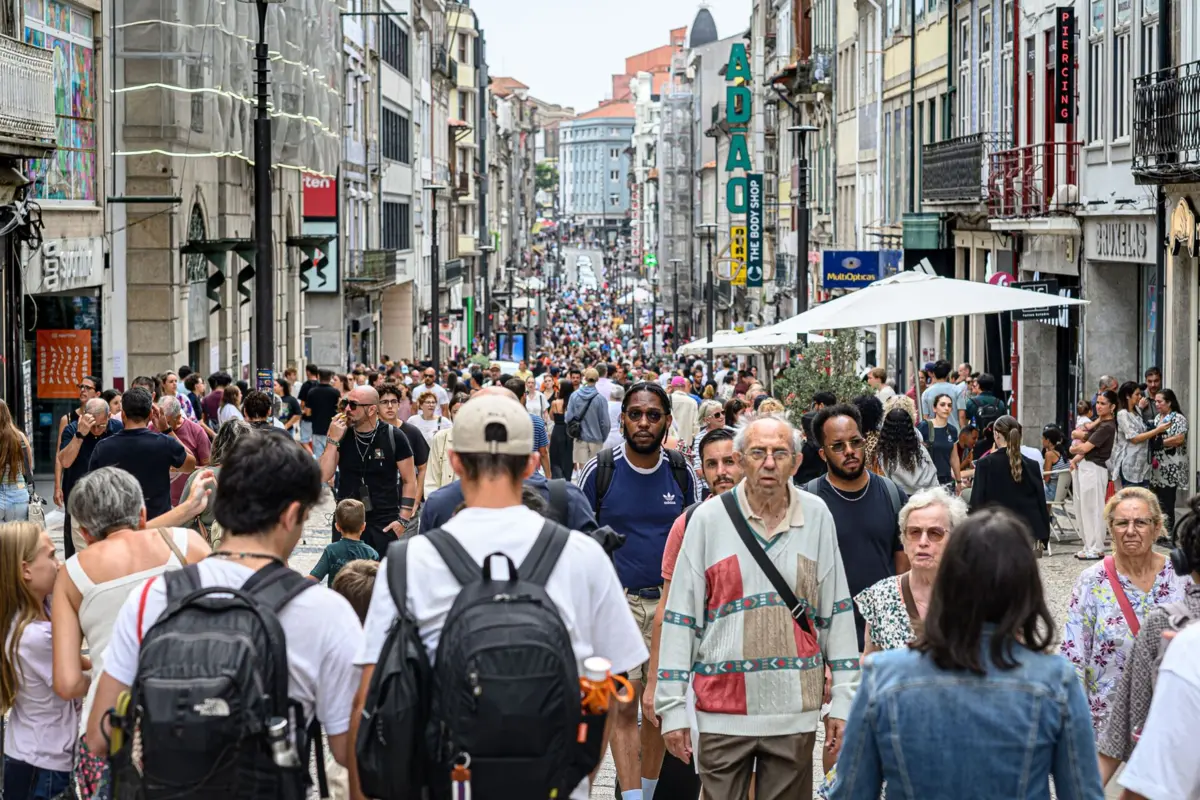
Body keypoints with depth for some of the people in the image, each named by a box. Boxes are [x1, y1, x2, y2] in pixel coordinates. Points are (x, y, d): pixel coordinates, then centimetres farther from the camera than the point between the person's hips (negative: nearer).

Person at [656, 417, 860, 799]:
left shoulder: (816, 516, 4)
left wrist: (842, 701, 5)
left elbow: (836, 613, 8)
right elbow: (681, 617, 2)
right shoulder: (709, 518, 0)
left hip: (796, 711, 1)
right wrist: (672, 707, -1)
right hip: (723, 709, -1)